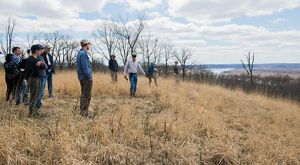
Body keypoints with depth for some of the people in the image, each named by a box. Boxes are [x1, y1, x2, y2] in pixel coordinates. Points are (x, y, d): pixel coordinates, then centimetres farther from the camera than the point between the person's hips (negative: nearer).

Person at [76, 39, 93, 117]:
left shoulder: (80, 53, 15)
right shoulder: (83, 54, -16)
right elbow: (85, 67, -21)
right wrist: (89, 76, -16)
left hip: (82, 77, 11)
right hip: (86, 78, -11)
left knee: (84, 95, 17)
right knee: (87, 96, -6)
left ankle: (82, 112, 24)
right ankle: (84, 113, -2)